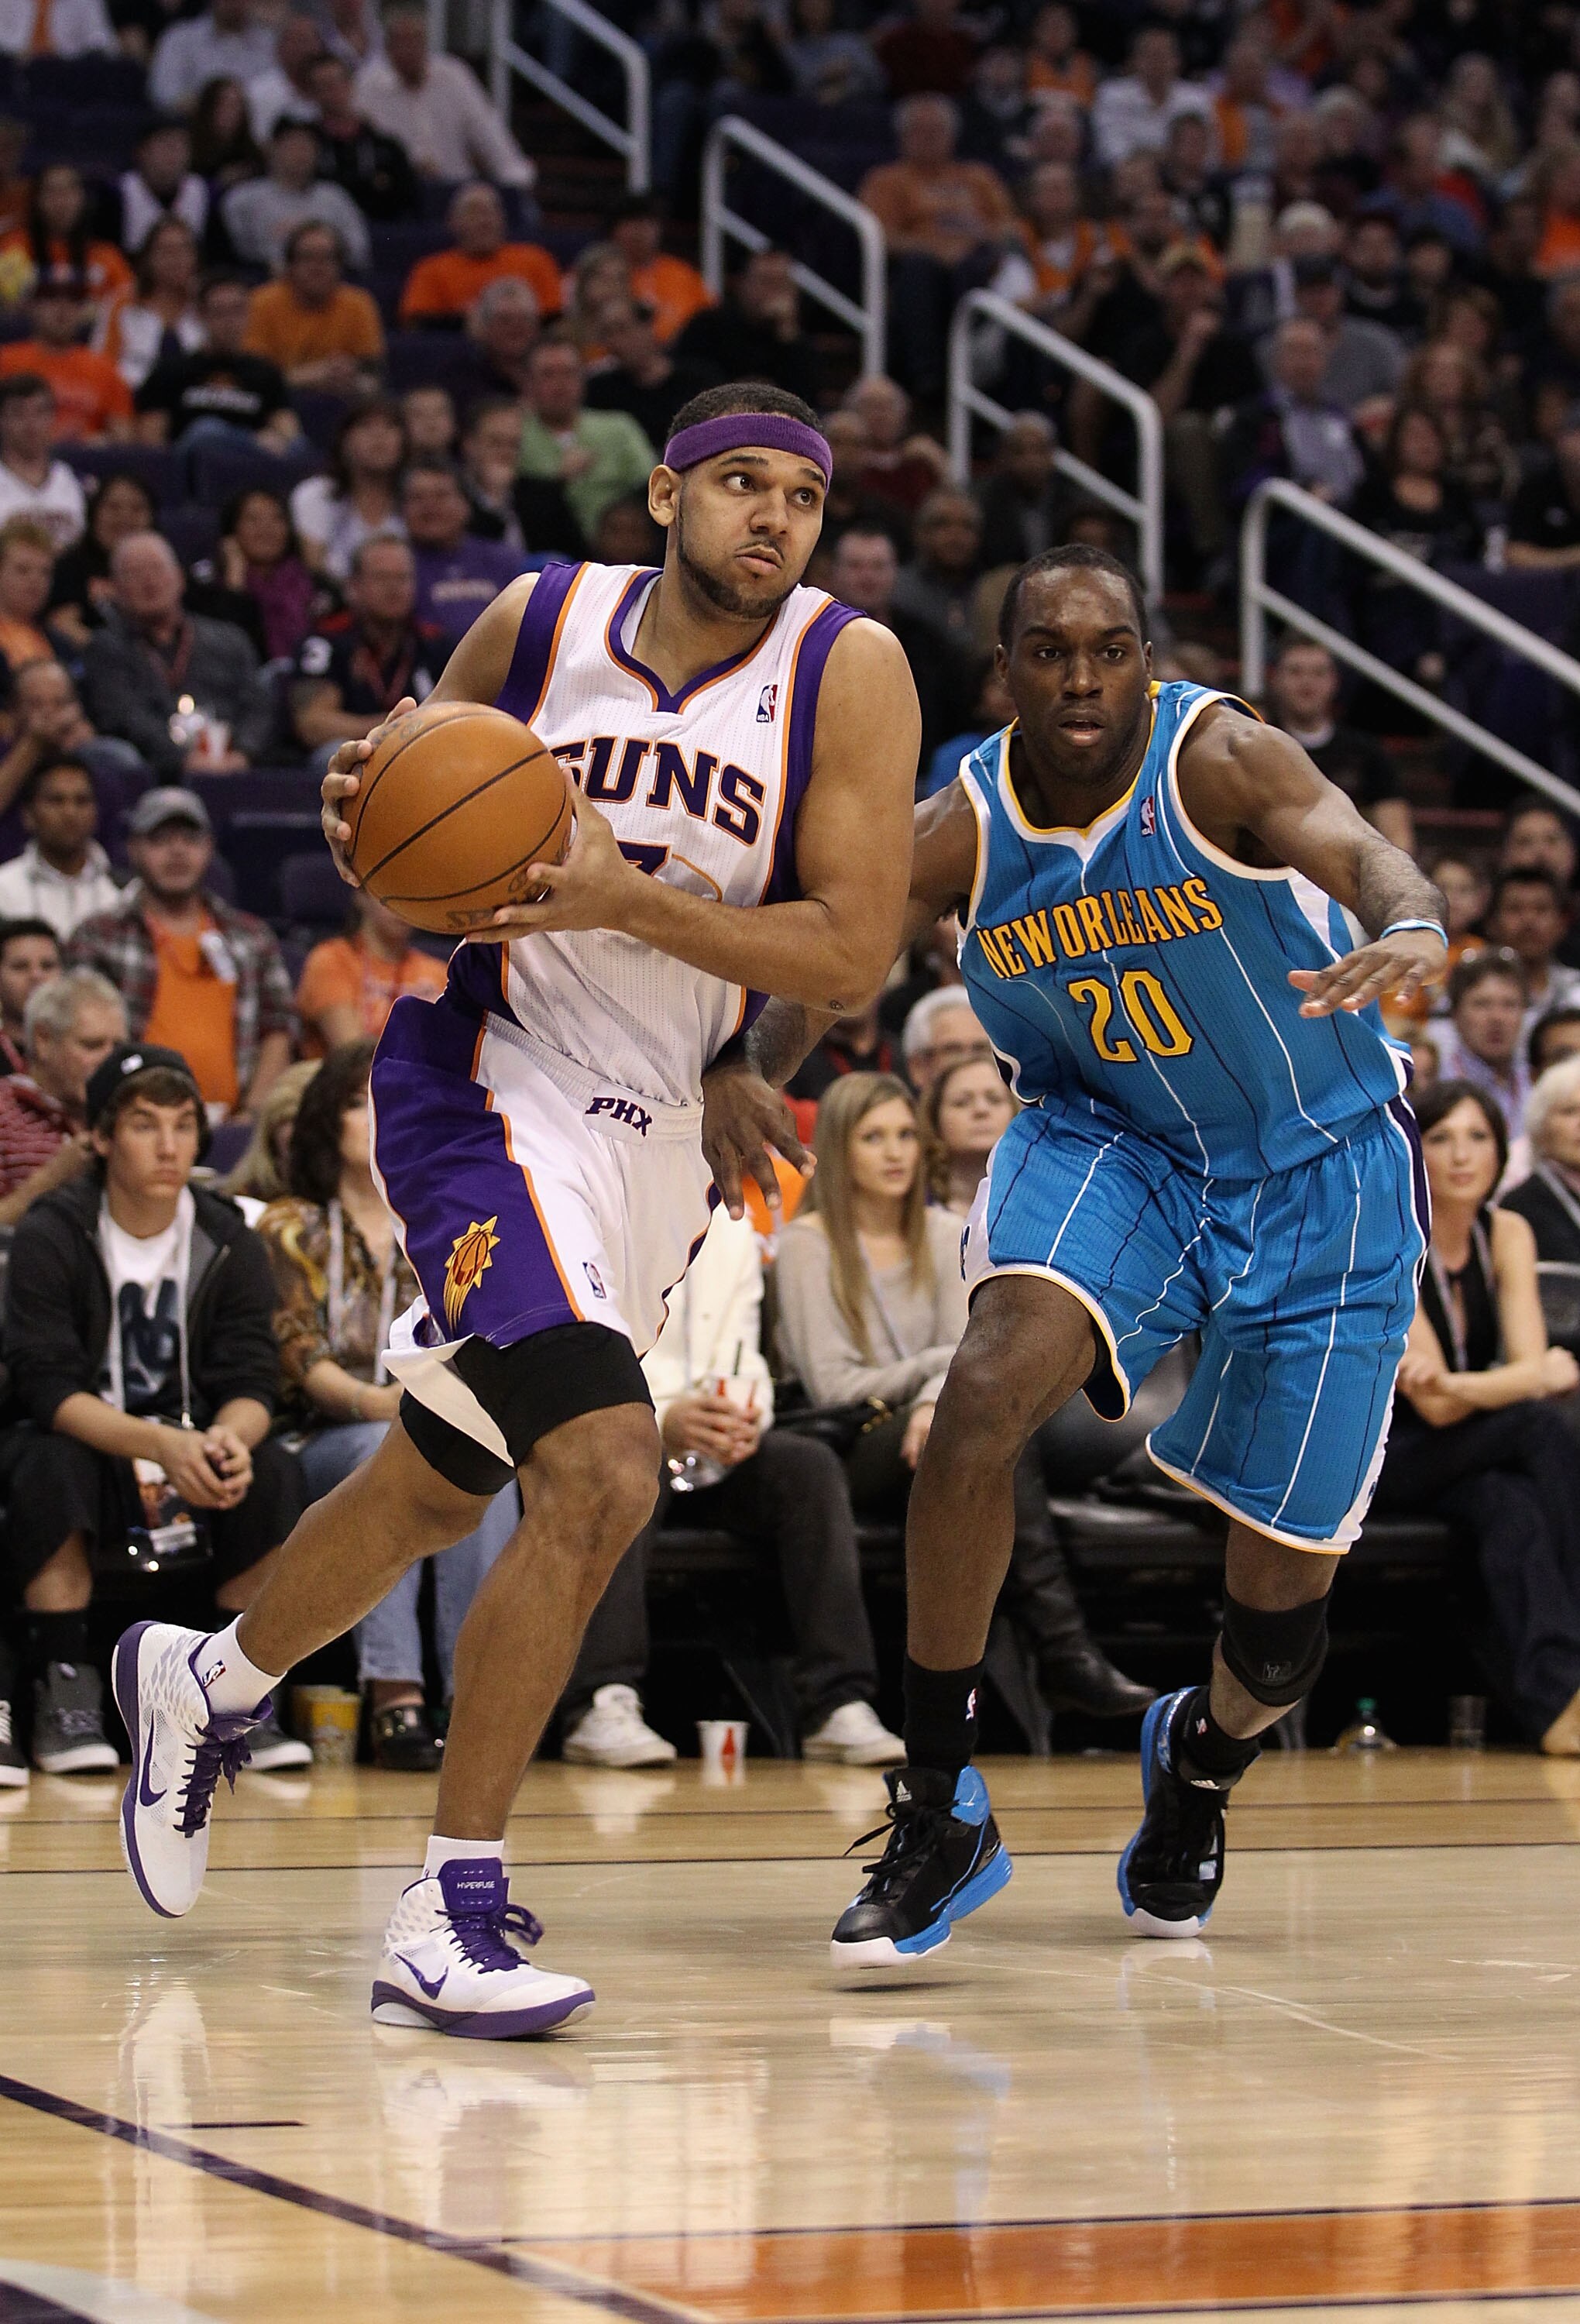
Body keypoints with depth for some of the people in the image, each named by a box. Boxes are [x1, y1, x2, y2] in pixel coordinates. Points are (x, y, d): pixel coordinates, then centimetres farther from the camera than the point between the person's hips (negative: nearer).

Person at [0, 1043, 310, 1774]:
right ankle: (62, 1687, -24)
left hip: (193, 1446, 3)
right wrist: (160, 1445, -38)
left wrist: (228, 1438, -35)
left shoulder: (228, 1242, -1)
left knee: (273, 1470, -27)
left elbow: (251, 1384, -8)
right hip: (79, 1442, -3)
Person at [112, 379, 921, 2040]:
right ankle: (447, 1921, -15)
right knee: (602, 1476, -23)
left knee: (436, 1490, 22)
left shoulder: (848, 671, -10)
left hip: (658, 1127, 4)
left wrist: (630, 899, -27)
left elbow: (854, 952, -15)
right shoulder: (538, 623, -8)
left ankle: (200, 1683, 50)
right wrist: (368, 814, -15)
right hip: (489, 1082, -4)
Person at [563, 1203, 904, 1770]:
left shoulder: (730, 1229, 14)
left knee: (809, 1463, -21)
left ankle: (838, 1707, -27)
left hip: (712, 1446, 5)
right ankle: (602, 1706, -45)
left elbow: (741, 1360, 10)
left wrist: (747, 1420, -14)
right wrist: (660, 1423, -31)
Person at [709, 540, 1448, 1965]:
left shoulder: (1217, 761, -23)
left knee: (1284, 1599, 2)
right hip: (1109, 1140, 2)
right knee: (989, 1390, -30)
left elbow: (1362, 852, -40)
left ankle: (1201, 1764, 41)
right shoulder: (965, 830, -12)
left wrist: (1411, 929, -64)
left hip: (1319, 1174, -2)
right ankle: (938, 1816, -18)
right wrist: (747, 1070, -36)